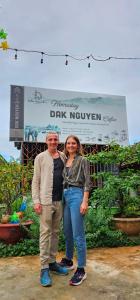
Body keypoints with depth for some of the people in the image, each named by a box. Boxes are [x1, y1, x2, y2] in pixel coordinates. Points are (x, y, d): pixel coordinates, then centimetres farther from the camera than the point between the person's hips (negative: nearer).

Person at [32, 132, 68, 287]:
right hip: (46, 200, -4)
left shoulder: (63, 156, 10)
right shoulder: (40, 157, 0)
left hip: (59, 200, 5)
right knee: (45, 232, -1)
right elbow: (35, 181, -2)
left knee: (55, 232, 12)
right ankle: (44, 268, 8)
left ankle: (52, 262, 26)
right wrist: (36, 201, -9)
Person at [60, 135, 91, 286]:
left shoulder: (82, 160, -1)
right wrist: (63, 196, 14)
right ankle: (68, 260, 32)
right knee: (67, 232, 15)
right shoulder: (65, 162, 16)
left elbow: (87, 182, -7)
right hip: (65, 195, 7)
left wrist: (85, 201, -16)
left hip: (76, 195, -7)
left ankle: (81, 270, 6)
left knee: (78, 234, -5)